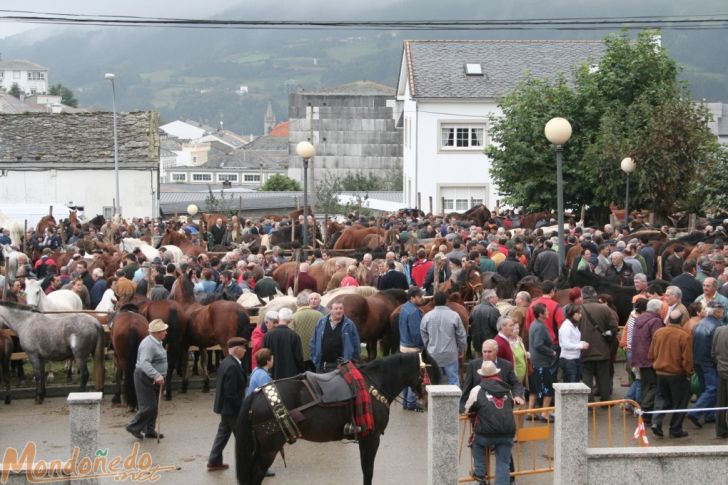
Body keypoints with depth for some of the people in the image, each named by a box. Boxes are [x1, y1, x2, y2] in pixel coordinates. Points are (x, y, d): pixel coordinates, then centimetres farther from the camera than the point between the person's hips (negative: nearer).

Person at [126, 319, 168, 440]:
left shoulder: (156, 342, 10)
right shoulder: (149, 344, -24)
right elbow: (144, 363, -37)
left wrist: (159, 376, 23)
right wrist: (156, 375, -46)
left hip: (152, 379, 10)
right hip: (144, 378, -10)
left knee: (153, 406, 14)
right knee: (149, 406, -9)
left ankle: (149, 430, 22)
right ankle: (133, 427, 3)